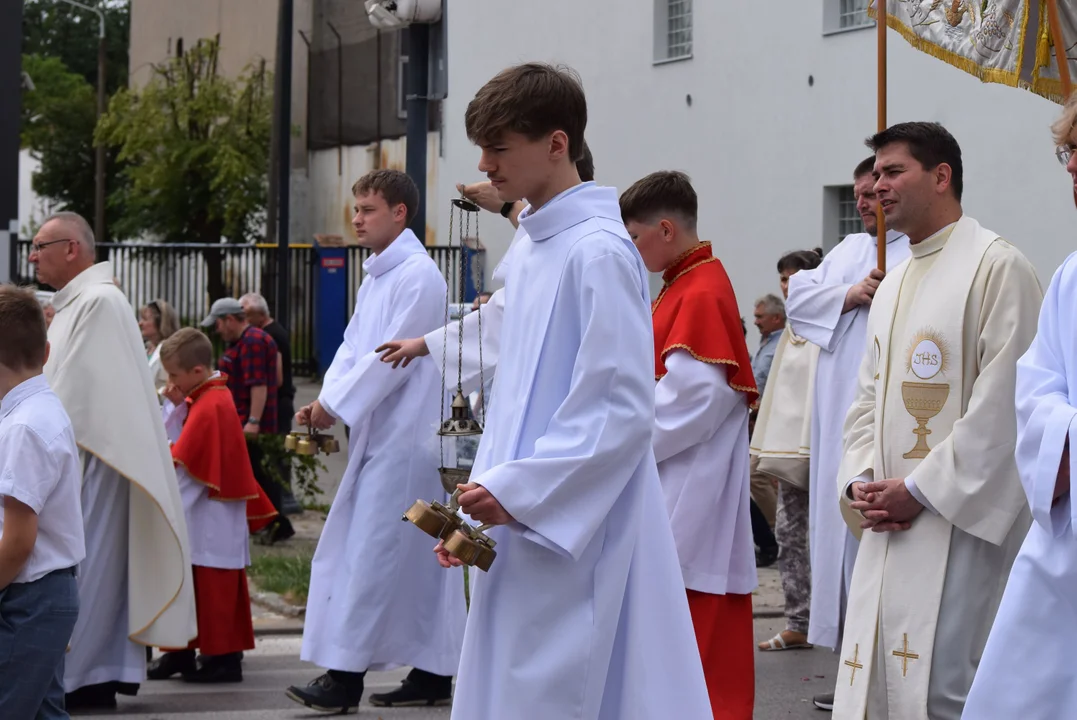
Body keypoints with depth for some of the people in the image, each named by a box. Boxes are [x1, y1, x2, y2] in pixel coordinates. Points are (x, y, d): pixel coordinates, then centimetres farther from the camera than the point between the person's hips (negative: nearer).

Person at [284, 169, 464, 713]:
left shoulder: (418, 277, -13)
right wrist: (325, 400, -2)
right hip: (379, 436, 9)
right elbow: (354, 346, 14)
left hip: (404, 438, -9)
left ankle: (346, 676, -9)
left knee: (371, 554, -10)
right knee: (417, 560, 11)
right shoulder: (376, 277, 17)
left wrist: (337, 405, -13)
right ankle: (433, 673, 15)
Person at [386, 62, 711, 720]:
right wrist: (479, 509, 15)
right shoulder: (528, 251, 15)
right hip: (524, 536, 9)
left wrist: (516, 491, -18)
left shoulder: (599, 252, -14)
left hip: (582, 538, -9)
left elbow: (625, 410, -18)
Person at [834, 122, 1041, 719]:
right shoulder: (893, 286, 19)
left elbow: (1003, 403, -15)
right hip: (889, 526, 8)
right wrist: (858, 481, 3)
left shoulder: (996, 267, -8)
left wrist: (921, 489, -14)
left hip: (961, 522, -8)